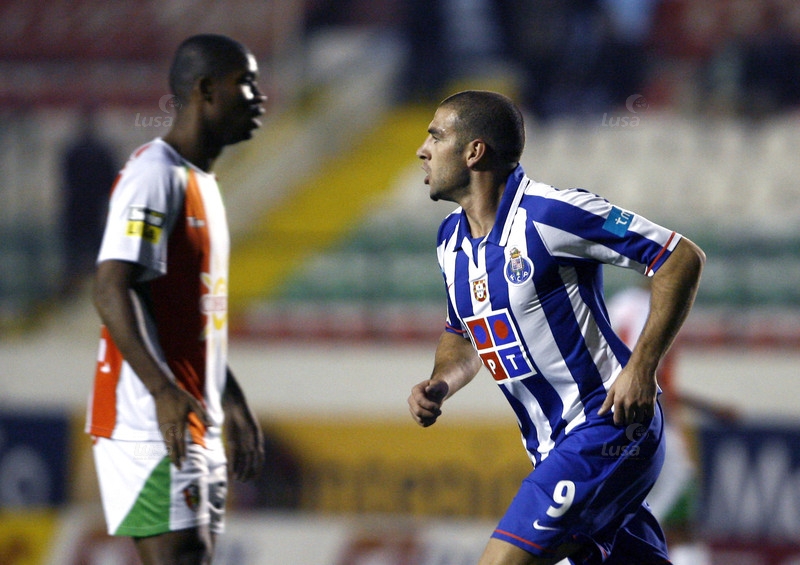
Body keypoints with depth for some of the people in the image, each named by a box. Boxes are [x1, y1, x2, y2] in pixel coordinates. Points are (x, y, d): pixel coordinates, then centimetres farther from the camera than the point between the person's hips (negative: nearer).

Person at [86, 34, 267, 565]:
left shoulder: (201, 181, 19)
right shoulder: (155, 175, -12)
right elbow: (111, 290, -22)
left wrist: (232, 402, 25)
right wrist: (163, 391, -30)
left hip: (197, 427, 10)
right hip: (152, 422, -10)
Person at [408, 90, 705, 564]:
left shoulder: (550, 214, -17)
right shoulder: (452, 239, 9)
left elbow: (683, 258, -15)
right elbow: (463, 333, 26)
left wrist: (642, 366, -21)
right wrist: (439, 385, 3)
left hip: (605, 428, -8)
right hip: (551, 448, 8)